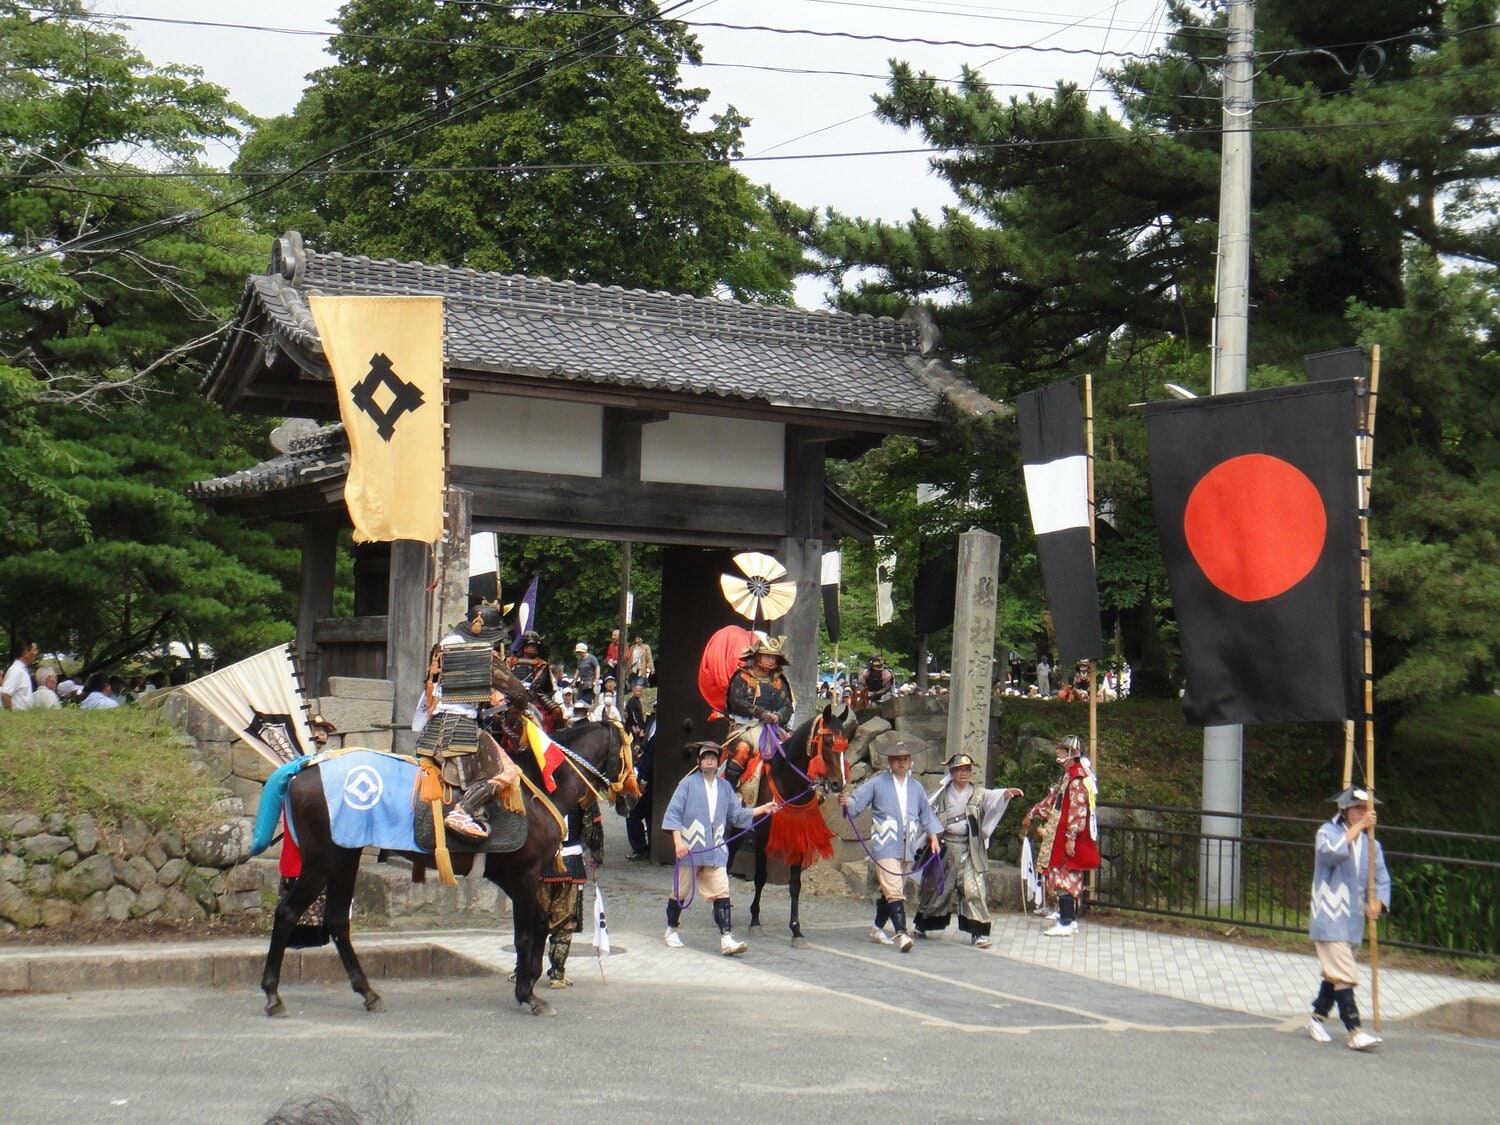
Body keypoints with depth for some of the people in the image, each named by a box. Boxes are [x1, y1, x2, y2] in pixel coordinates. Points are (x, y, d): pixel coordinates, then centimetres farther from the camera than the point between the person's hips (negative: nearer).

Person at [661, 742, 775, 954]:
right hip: (689, 849, -3)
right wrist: (678, 841, -14)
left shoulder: (725, 787, 12)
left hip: (716, 851, 3)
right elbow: (673, 813, -5)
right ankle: (671, 931, 28)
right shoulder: (688, 784, -1)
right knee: (680, 892, 9)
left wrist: (763, 809, 6)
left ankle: (727, 938, -13)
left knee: (721, 893, -8)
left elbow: (737, 815, 16)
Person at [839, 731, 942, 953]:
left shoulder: (916, 788, 14)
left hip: (907, 848, 5)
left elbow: (927, 813, 23)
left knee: (891, 891, 13)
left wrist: (933, 836, 15)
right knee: (894, 891, -16)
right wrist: (846, 802, -27)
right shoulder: (877, 784, 0)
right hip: (885, 846, -5)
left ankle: (878, 928, 29)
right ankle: (902, 934, -24)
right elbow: (857, 802, -5)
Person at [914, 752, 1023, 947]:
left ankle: (979, 932, -8)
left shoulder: (978, 793, 3)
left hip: (969, 849, -1)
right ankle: (922, 925, 29)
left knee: (973, 888, -11)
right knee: (935, 886, 11)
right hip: (945, 847, 1)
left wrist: (1007, 793, -34)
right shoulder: (942, 794, 4)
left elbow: (992, 796, -15)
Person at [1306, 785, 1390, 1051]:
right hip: (1329, 917, -6)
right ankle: (1355, 1031, -16)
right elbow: (1331, 852, -27)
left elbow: (1381, 878, 11)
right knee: (1344, 976, -13)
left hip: (1354, 920, 6)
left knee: (1333, 973, 16)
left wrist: (1377, 902, -9)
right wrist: (1358, 827, -24)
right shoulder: (1329, 831, -4)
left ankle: (1317, 1020, 30)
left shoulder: (1370, 842, 12)